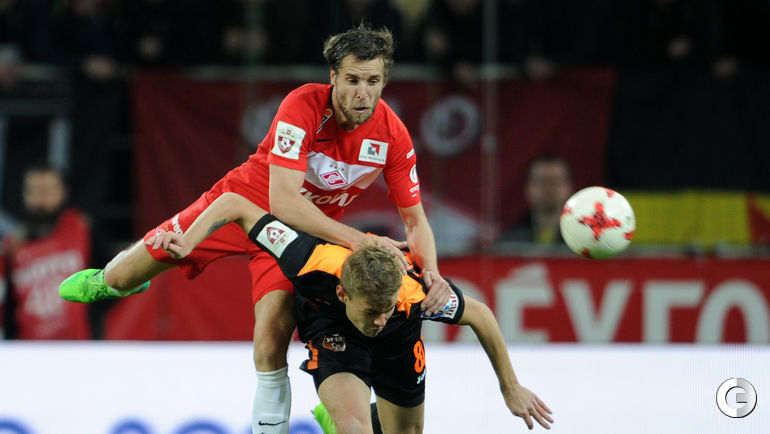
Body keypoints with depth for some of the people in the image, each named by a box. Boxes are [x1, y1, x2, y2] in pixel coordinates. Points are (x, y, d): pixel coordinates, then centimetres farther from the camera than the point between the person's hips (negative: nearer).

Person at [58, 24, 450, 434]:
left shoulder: (393, 135, -20)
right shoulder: (303, 107, -31)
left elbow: (415, 219, -10)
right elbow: (282, 201, -38)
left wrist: (431, 273, -31)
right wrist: (358, 240, -44)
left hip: (302, 231, 1)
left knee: (271, 343, -25)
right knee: (123, 278, 9)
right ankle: (108, 279, 49)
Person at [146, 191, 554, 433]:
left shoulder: (414, 293, -40)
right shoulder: (313, 265, -43)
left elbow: (480, 315, -20)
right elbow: (234, 203, -35)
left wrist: (511, 387, -10)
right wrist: (187, 240, -48)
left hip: (398, 341, 2)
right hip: (330, 327, -2)